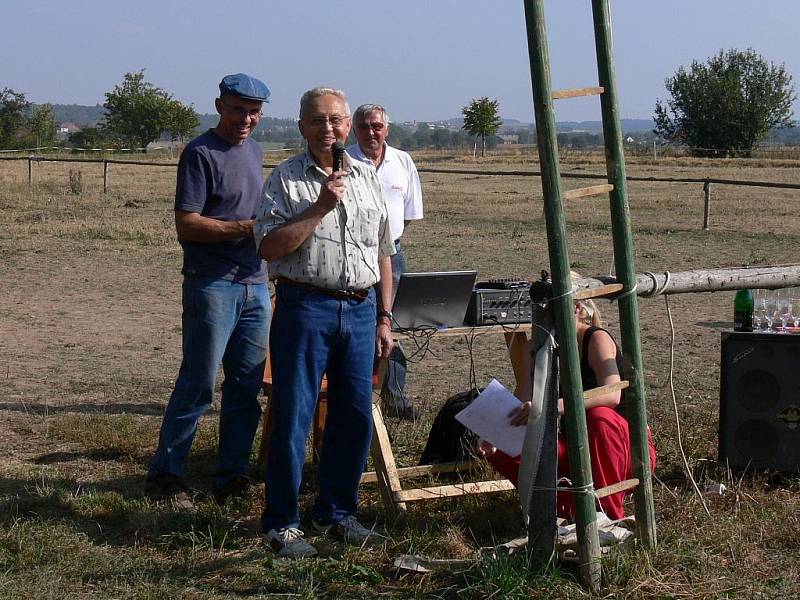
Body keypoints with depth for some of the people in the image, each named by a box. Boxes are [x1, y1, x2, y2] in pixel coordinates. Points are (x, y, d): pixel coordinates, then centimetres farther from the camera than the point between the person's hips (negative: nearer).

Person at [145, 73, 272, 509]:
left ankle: (231, 477, 16)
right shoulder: (200, 154, -8)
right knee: (198, 384, -5)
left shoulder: (254, 151, 17)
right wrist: (248, 228, -19)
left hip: (255, 285, 7)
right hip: (212, 286, -7)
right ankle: (165, 475, 5)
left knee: (246, 387, 8)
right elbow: (186, 226, -14)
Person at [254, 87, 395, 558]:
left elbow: (383, 254, 17)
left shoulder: (368, 178, 14)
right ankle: (282, 523, 6)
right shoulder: (286, 180, -1)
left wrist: (384, 318, 13)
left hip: (360, 310, 5)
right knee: (292, 417, -3)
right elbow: (271, 247, -12)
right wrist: (320, 207, -15)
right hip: (305, 307, -5)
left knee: (356, 417, 8)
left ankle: (336, 513, 22)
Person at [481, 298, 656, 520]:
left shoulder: (597, 338, -18)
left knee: (600, 416, -39)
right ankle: (570, 508, -4)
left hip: (629, 448, -5)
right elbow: (521, 404, -9)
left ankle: (611, 516, -25)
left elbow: (612, 394, -37)